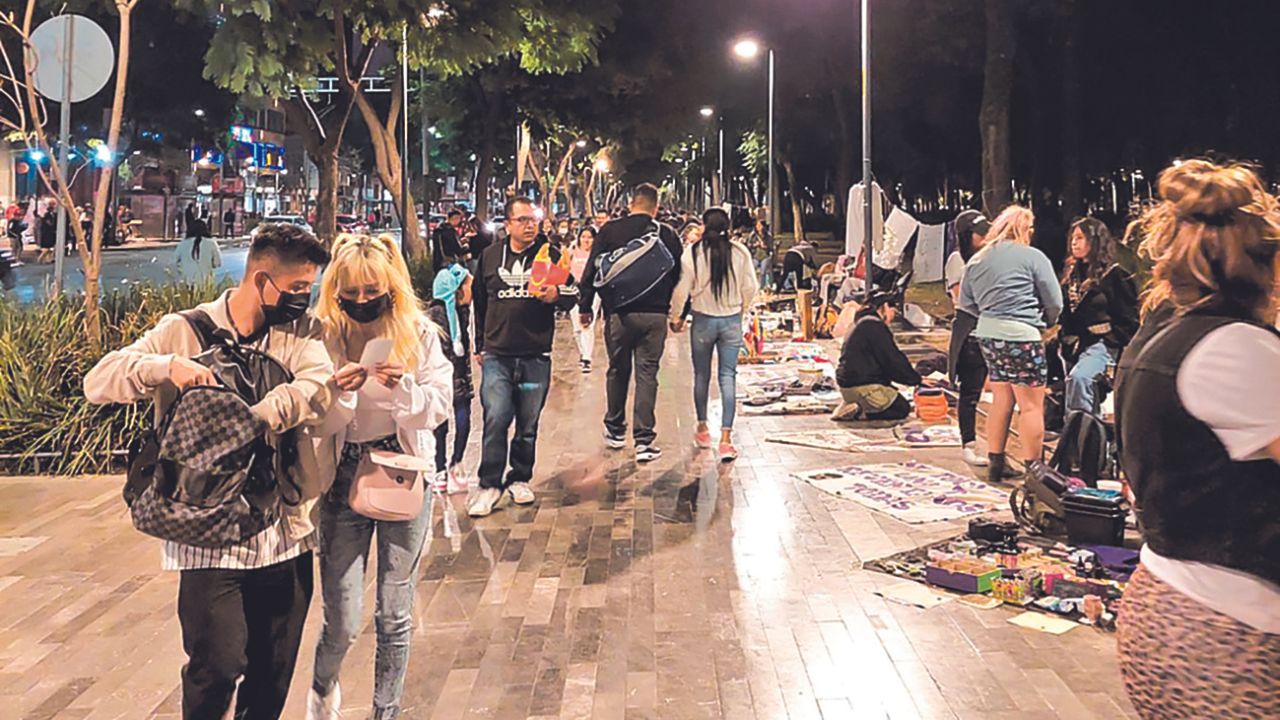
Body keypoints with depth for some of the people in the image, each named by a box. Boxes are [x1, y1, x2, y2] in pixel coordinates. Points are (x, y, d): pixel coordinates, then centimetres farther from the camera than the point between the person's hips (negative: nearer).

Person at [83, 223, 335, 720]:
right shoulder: (185, 331, 0)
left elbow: (318, 387, -16)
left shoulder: (301, 331, 3)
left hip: (285, 534, 3)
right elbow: (98, 382, -5)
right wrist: (165, 366, -24)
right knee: (219, 666, -8)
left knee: (273, 676, 13)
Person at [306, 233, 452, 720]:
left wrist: (404, 387, -23)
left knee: (395, 617, 9)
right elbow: (315, 423, -5)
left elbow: (440, 408, -4)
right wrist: (338, 392, -25)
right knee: (342, 623, 2)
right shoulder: (322, 337, -6)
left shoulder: (419, 333, -4)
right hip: (344, 478, -1)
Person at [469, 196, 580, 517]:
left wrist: (556, 295, -21)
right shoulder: (490, 257, 9)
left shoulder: (550, 255, 4)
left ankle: (520, 479, 25)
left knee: (528, 423, 9)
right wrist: (480, 346, 18)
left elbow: (573, 295, 2)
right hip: (497, 355, 0)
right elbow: (480, 304, 17)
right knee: (496, 419, -10)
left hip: (536, 357, 0)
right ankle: (489, 485, 1)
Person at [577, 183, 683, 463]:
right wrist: (678, 312, 18)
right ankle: (644, 440, -2)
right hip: (655, 314, 0)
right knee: (647, 373, 3)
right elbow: (678, 275, 8)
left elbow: (592, 271, 0)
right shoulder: (668, 235, 2)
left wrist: (585, 307, 8)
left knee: (618, 370, 15)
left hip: (619, 313, 0)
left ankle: (615, 430, 28)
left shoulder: (611, 230, -1)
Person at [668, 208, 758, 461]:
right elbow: (751, 287, 2)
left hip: (703, 320, 0)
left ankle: (703, 429, 29)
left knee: (702, 375, 16)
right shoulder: (741, 252, -5)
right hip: (732, 321, 1)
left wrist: (676, 317, 9)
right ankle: (726, 438, -4)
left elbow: (681, 289, -6)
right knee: (728, 377, 2)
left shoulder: (693, 252, -9)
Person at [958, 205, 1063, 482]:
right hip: (1021, 336, -7)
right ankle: (1034, 469, 3)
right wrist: (1045, 322, 14)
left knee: (1002, 399, 16)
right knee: (1032, 404, 0)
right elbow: (1055, 302, -4)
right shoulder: (1032, 256, -5)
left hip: (987, 334, 7)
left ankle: (995, 463, 21)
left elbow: (966, 302, 14)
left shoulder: (977, 260, 12)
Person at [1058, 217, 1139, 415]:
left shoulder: (1114, 274, -6)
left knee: (1078, 377, -30)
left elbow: (1129, 317, -7)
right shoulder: (1072, 274, 14)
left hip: (1103, 342, -7)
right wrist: (1066, 341, 10)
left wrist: (1124, 355, -11)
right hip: (1078, 344, 7)